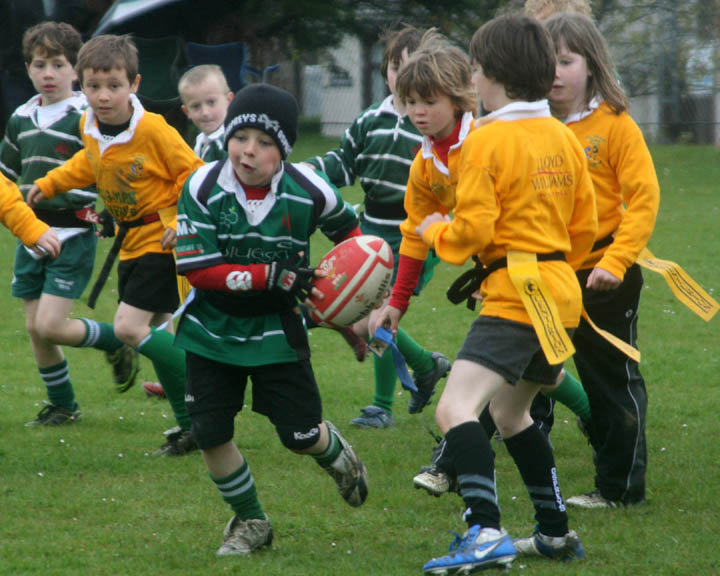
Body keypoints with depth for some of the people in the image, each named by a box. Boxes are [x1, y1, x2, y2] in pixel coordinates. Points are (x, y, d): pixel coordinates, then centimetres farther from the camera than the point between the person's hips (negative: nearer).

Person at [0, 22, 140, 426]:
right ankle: (63, 407, 22)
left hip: (73, 237, -6)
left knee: (49, 325, -13)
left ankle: (116, 344, 12)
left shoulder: (87, 117, -10)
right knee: (35, 329, 6)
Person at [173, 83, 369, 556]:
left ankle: (342, 460, 39)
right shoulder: (203, 189, -17)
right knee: (211, 435, -3)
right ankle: (251, 523, 22)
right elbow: (197, 269, -21)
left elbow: (348, 228, 10)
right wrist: (270, 276, -27)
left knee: (301, 434, 1)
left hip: (277, 330, 0)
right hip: (213, 330, 0)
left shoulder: (308, 192, -13)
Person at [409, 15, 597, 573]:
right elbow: (585, 226, 15)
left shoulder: (487, 140, -12)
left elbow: (471, 231, -15)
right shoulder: (564, 139, 11)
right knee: (509, 411, 26)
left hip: (516, 296, -9)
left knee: (455, 409, -19)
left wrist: (434, 230, 6)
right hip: (560, 291, 9)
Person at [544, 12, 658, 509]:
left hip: (604, 278, -4)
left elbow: (644, 198, -12)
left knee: (615, 383, 6)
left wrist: (615, 262, -20)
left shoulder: (615, 125, -9)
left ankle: (621, 486, 14)